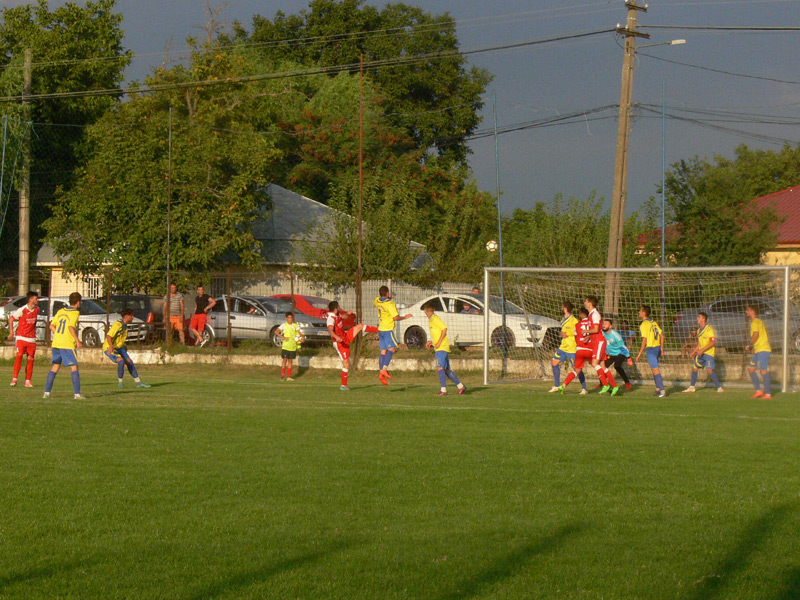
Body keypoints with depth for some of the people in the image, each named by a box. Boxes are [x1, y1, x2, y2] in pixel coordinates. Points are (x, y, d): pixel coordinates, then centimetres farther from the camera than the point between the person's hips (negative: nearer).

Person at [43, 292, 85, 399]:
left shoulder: (60, 311, 14)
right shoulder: (75, 313, -6)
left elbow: (52, 326, 14)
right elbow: (71, 327, -20)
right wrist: (77, 341, -15)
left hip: (56, 343, 6)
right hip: (67, 345, -6)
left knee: (55, 367, 13)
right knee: (74, 367, -1)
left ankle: (47, 392, 8)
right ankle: (77, 393, -7)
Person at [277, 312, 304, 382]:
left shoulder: (295, 325, 8)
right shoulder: (284, 325, -3)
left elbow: (299, 332, 9)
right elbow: (276, 331, -8)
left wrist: (302, 337, -12)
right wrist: (283, 337, -18)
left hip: (293, 346, 3)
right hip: (285, 346, -3)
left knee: (290, 360, 7)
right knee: (284, 360, -5)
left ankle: (288, 376, 10)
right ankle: (282, 376, 0)